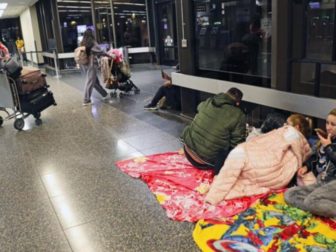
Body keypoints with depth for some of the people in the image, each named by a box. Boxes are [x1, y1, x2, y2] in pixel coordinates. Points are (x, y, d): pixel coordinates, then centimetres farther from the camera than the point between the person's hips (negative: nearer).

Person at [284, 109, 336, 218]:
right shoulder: (326, 141, 16)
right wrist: (307, 167, 11)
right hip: (320, 182, 8)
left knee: (310, 201, -34)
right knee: (289, 194, -11)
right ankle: (320, 207, -23)